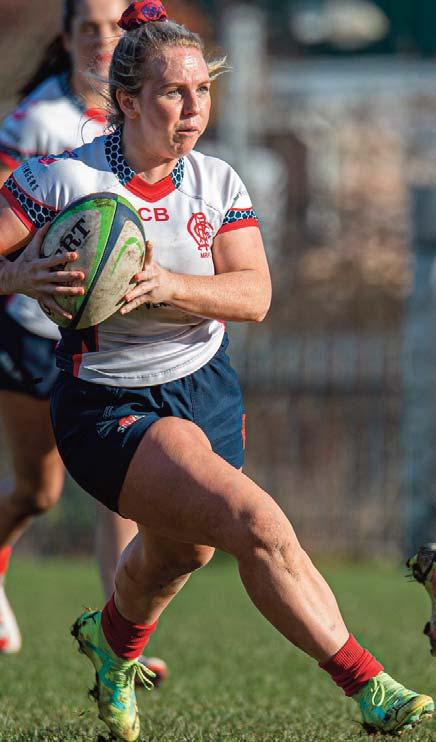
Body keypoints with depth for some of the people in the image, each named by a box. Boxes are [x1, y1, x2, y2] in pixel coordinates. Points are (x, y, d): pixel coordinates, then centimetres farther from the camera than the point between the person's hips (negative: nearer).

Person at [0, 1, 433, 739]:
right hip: (109, 408, -6)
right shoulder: (63, 180, -15)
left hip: (207, 393, 6)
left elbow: (254, 293, -13)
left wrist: (162, 286, -30)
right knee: (257, 523, -24)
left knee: (183, 551, 24)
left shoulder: (217, 183, -2)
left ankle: (113, 640, 60)